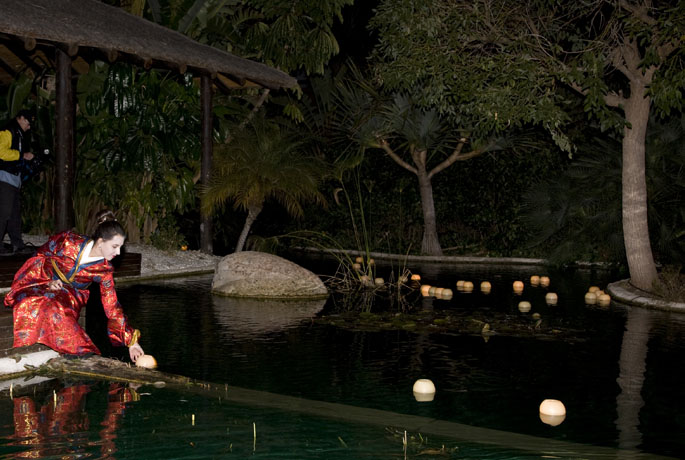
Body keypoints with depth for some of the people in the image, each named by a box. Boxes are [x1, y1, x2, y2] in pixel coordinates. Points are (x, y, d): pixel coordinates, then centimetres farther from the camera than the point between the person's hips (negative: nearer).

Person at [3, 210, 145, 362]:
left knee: (56, 308, -35)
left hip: (70, 295, 1)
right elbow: (40, 255, -1)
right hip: (39, 283, 0)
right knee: (31, 303, -35)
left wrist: (131, 342, -9)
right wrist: (49, 281, -14)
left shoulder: (104, 270, -12)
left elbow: (112, 307, -7)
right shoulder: (68, 241, -18)